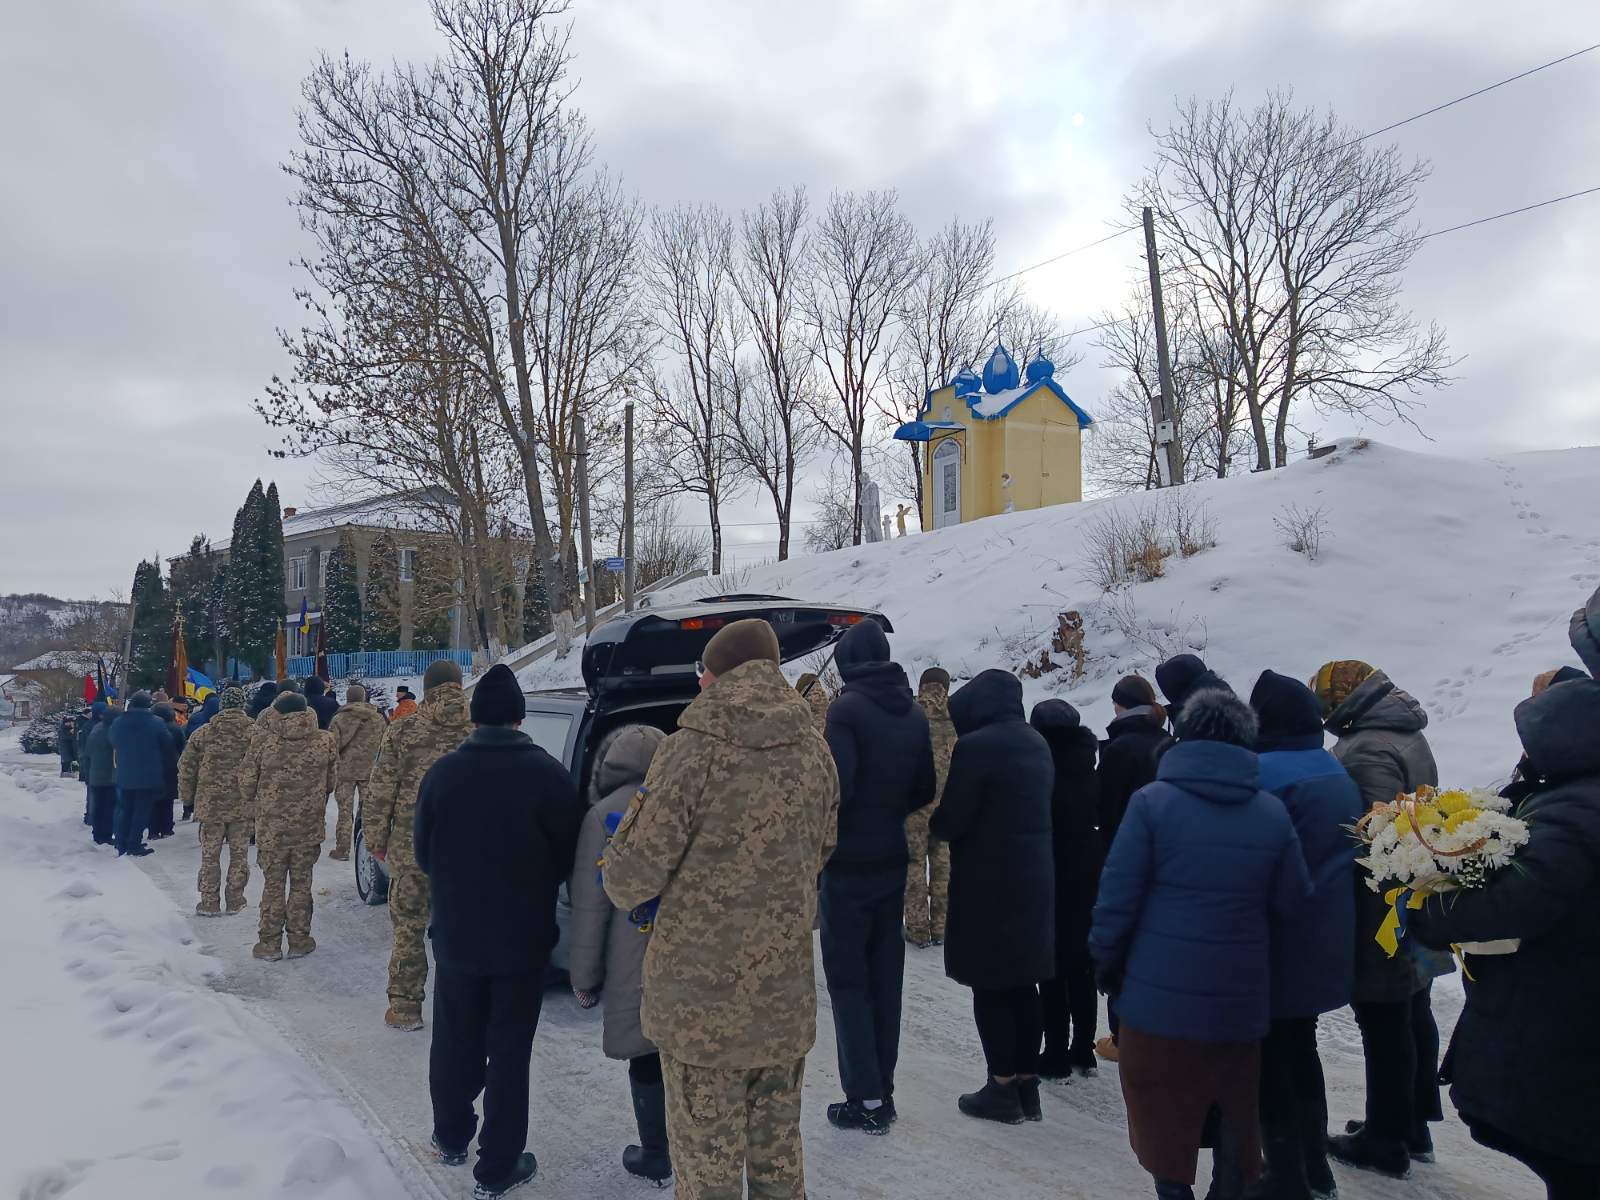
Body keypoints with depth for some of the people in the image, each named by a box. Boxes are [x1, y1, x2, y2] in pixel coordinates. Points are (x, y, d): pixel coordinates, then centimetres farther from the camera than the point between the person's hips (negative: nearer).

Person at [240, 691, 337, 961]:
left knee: (273, 885, 12)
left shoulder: (263, 740, -11)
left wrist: (252, 805, 15)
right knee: (301, 884, 13)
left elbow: (246, 779, -4)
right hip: (309, 827, 1)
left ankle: (270, 944, 17)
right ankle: (299, 940, 18)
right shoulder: (324, 741, -6)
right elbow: (330, 782, 3)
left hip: (271, 827, -1)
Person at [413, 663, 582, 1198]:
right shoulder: (547, 773, -16)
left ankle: (451, 1138, 38)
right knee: (509, 1051, 7)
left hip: (456, 934, 3)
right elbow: (566, 854, -8)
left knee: (455, 1040, 21)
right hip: (522, 937, -3)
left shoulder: (442, 770, -7)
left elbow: (424, 855, 1)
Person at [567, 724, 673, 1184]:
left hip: (638, 966, -3)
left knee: (647, 1060, 10)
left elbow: (590, 906, -5)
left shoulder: (605, 815, -6)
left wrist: (584, 976, 3)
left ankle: (656, 1157, 21)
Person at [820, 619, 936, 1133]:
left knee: (848, 981, 2)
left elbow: (837, 786, -23)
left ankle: (866, 1098, 3)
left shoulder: (847, 709, -15)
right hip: (892, 860, 7)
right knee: (885, 977, 13)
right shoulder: (913, 712, 6)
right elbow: (925, 790, 9)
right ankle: (883, 1091, 21)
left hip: (847, 864, -6)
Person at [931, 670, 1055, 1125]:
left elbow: (951, 822, -16)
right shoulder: (1037, 744, 9)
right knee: (1023, 985, 14)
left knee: (990, 987, 3)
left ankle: (1003, 1088, 10)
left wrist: (934, 823, 7)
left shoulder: (976, 746, -15)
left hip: (989, 883, -7)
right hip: (1033, 878, 8)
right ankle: (1026, 1084, 21)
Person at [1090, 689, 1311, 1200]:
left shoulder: (1152, 801, -13)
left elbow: (1118, 894, -12)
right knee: (1235, 1110, 21)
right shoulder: (1273, 811, -2)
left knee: (1166, 1113, 11)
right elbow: (1292, 902, 1)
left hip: (1161, 993, -3)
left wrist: (1106, 959, 1)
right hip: (1240, 998, 3)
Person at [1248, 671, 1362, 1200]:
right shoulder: (1338, 775, 10)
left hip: (1278, 950, -9)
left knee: (1272, 1064, 2)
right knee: (1301, 1053, 21)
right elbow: (1345, 858, 18)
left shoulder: (1267, 774, -19)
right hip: (1325, 946, 9)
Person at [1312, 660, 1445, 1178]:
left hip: (1379, 919, -10)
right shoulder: (1410, 736, 11)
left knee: (1384, 1024, 0)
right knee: (1413, 1017, 18)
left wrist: (1377, 922, -20)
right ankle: (1413, 1126, 31)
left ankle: (1386, 1141, 11)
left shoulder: (1367, 749, -22)